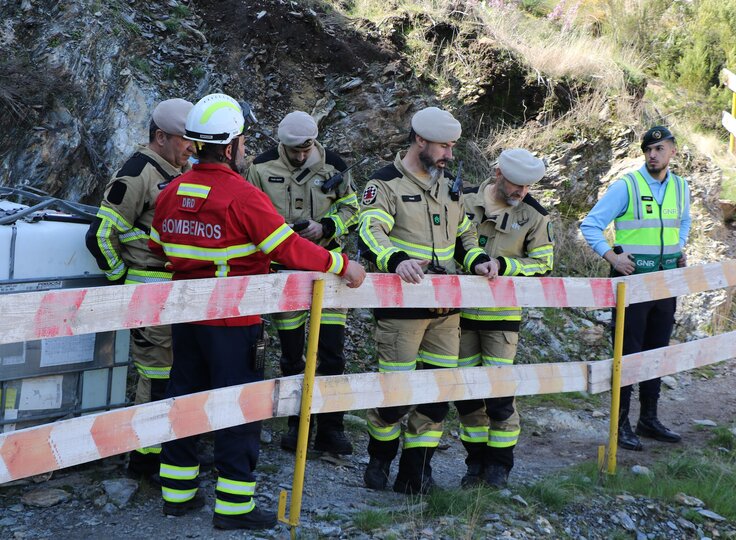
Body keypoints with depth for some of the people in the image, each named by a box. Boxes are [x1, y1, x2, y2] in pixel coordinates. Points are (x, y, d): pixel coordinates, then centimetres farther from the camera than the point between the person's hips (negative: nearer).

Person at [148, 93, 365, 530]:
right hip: (231, 322, -7)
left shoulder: (172, 193, 5)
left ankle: (177, 493, 25)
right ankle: (234, 506, 6)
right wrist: (342, 265, -10)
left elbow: (158, 247, 16)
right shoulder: (241, 195, -18)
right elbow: (288, 247, -19)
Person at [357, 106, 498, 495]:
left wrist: (477, 260, 7)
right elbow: (370, 231, -19)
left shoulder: (449, 186, 17)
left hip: (445, 308, 6)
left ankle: (415, 471, 16)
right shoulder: (385, 184, -4)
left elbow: (465, 233, 28)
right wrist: (396, 260, -38)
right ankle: (379, 459, 19)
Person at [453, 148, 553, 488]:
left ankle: (499, 462, 11)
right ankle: (476, 459, 20)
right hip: (462, 308, 2)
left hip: (502, 312, -2)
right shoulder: (466, 200, 0)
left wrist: (503, 265, -16)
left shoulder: (534, 215, -3)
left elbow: (543, 263, -2)